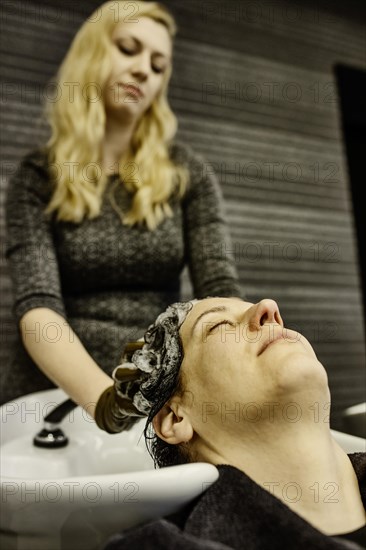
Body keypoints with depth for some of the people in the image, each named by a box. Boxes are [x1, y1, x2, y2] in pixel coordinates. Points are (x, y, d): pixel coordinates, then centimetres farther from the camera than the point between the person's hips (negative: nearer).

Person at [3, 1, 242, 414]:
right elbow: (36, 304, -12)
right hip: (56, 394, -1)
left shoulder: (186, 172, 5)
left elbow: (220, 291, -3)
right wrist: (107, 398, -30)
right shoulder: (38, 176, 1)